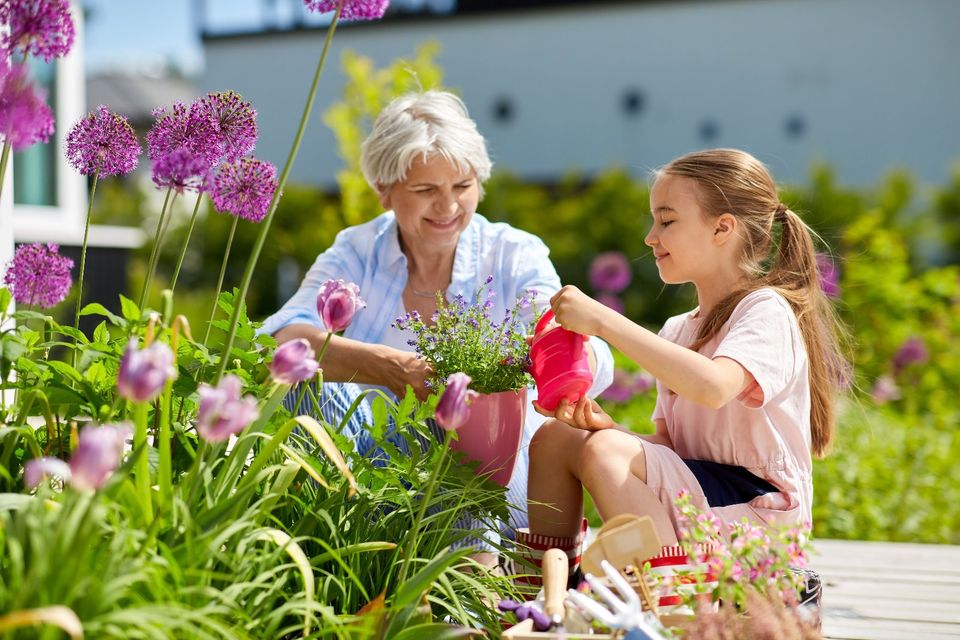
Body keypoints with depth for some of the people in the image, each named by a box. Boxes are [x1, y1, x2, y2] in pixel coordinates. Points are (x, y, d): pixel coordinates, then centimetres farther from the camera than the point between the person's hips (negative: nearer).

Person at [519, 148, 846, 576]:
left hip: (757, 515, -8)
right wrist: (605, 425, -10)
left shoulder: (766, 311, -11)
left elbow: (712, 386, -33)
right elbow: (667, 443, 11)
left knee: (604, 451, -26)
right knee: (555, 437, -2)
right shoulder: (677, 331, 15)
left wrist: (603, 320, -30)